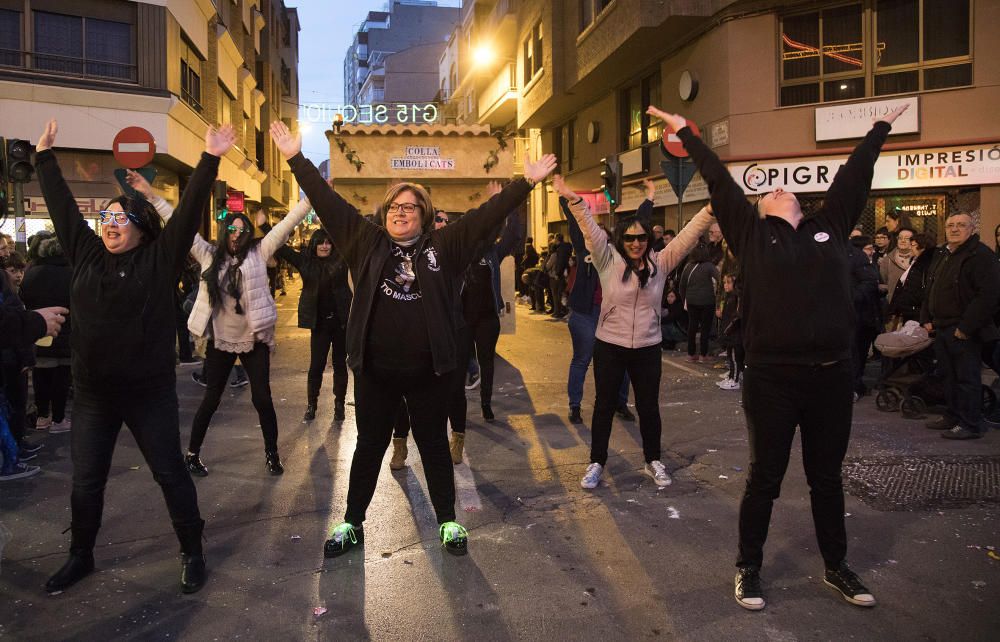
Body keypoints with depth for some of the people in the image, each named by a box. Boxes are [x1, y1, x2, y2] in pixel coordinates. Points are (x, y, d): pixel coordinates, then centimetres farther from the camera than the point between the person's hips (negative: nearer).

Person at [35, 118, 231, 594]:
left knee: (171, 475, 7)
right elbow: (61, 205, 13)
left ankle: (192, 553, 22)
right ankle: (80, 556, 36)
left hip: (150, 392, -4)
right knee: (85, 482, 15)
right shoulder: (85, 254, 5)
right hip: (91, 393, 4)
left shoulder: (159, 260, -6)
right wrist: (44, 156, 18)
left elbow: (189, 210, -12)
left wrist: (210, 159, -18)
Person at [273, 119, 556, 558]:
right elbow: (327, 202, 4)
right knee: (369, 446, 14)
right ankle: (352, 524, 29)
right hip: (374, 369, 1)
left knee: (434, 445, 13)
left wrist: (526, 182, -8)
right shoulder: (366, 242, 4)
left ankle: (447, 521, 28)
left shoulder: (443, 247, 1)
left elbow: (486, 215, -3)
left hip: (429, 370, -1)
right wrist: (297, 158, 4)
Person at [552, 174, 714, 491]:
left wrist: (712, 209, -19)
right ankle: (597, 462, 24)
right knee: (605, 406, 10)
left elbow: (688, 236, -7)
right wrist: (574, 200, -31)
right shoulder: (608, 261, -5)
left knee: (649, 407, 12)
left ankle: (653, 461, 31)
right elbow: (591, 230, -17)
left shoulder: (660, 263, -1)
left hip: (647, 349, 1)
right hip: (610, 347, -1)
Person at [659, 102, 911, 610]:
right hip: (772, 378, -3)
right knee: (765, 478, 8)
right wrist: (685, 132, 9)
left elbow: (855, 175, 21)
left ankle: (836, 568, 34)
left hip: (832, 377, 3)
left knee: (827, 478, 17)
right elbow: (719, 182, 6)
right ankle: (749, 568, 25)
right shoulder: (751, 233, 4)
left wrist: (881, 128, 32)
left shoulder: (829, 227, 11)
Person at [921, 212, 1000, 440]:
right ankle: (953, 417, 26)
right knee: (950, 376, 15)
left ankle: (970, 425, 4)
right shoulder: (944, 255, 17)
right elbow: (932, 290, 23)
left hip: (965, 332, -9)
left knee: (967, 378, -3)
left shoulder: (981, 255, -12)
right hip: (942, 328, 9)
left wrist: (966, 327, -20)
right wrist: (927, 319, 12)